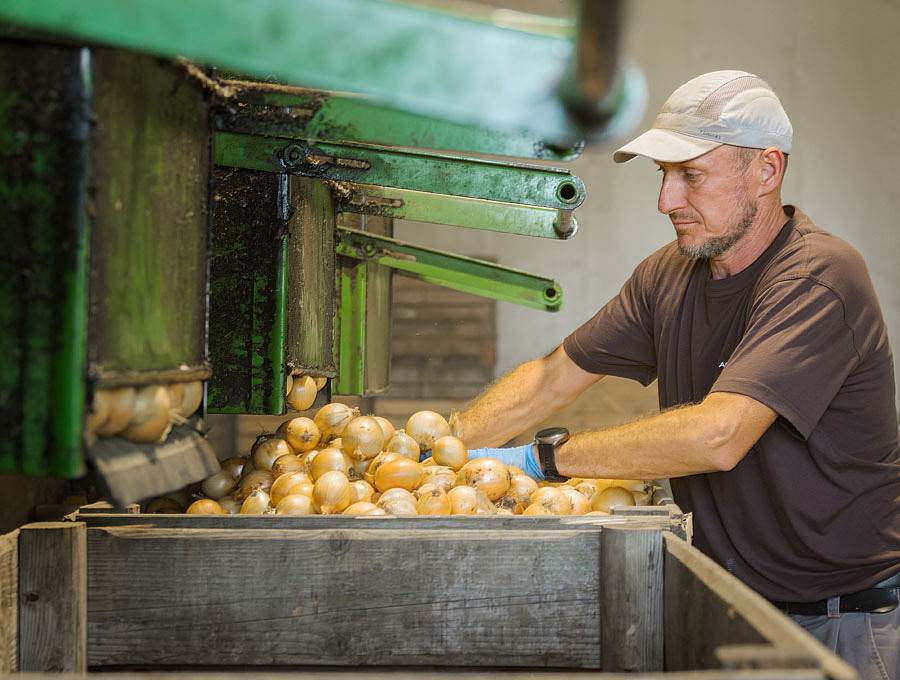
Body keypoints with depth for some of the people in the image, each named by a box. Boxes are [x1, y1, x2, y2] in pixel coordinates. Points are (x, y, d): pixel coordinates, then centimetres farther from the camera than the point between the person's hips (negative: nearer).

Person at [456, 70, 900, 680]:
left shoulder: (820, 276, -21)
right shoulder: (670, 275, 3)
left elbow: (715, 436, -30)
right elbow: (548, 383, 8)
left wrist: (543, 458, -24)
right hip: (729, 603, 6)